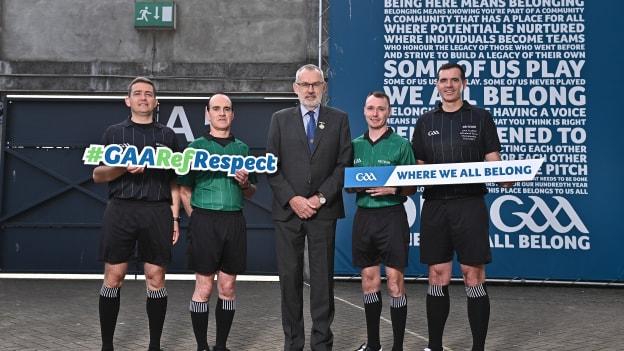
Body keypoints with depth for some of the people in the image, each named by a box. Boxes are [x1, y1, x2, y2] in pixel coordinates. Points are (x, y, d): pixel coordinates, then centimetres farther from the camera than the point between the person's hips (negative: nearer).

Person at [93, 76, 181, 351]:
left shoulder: (167, 135, 14)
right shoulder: (113, 132, 12)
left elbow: (174, 181, 13)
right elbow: (97, 175, 8)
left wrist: (175, 217, 4)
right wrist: (125, 166, -11)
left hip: (157, 212, 1)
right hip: (120, 210, 0)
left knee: (156, 278, 1)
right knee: (113, 277, 0)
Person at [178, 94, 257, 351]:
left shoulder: (243, 149, 12)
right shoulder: (196, 147, 4)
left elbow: (251, 193, 17)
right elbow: (184, 190, 4)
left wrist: (245, 183, -4)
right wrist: (196, 219, -4)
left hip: (235, 221, 3)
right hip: (205, 221, -3)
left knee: (228, 287, 7)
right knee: (204, 288, 0)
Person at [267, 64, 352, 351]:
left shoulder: (338, 119, 8)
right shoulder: (280, 119, 9)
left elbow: (344, 163, 2)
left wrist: (321, 198, -8)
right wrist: (292, 199, -7)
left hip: (324, 210, 0)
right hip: (287, 209, 1)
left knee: (322, 277, 2)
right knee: (290, 277, 4)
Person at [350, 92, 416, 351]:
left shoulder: (401, 144, -1)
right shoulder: (355, 145, 11)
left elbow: (412, 187, 0)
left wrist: (393, 189, -18)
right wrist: (355, 185, -5)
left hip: (391, 215, -4)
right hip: (363, 216, 4)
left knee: (394, 283, -3)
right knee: (369, 282, 10)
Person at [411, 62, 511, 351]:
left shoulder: (480, 117, 6)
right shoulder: (425, 122, 13)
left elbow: (493, 162, 3)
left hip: (470, 205, -2)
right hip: (434, 207, 3)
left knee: (474, 278, -1)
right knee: (437, 278, 7)